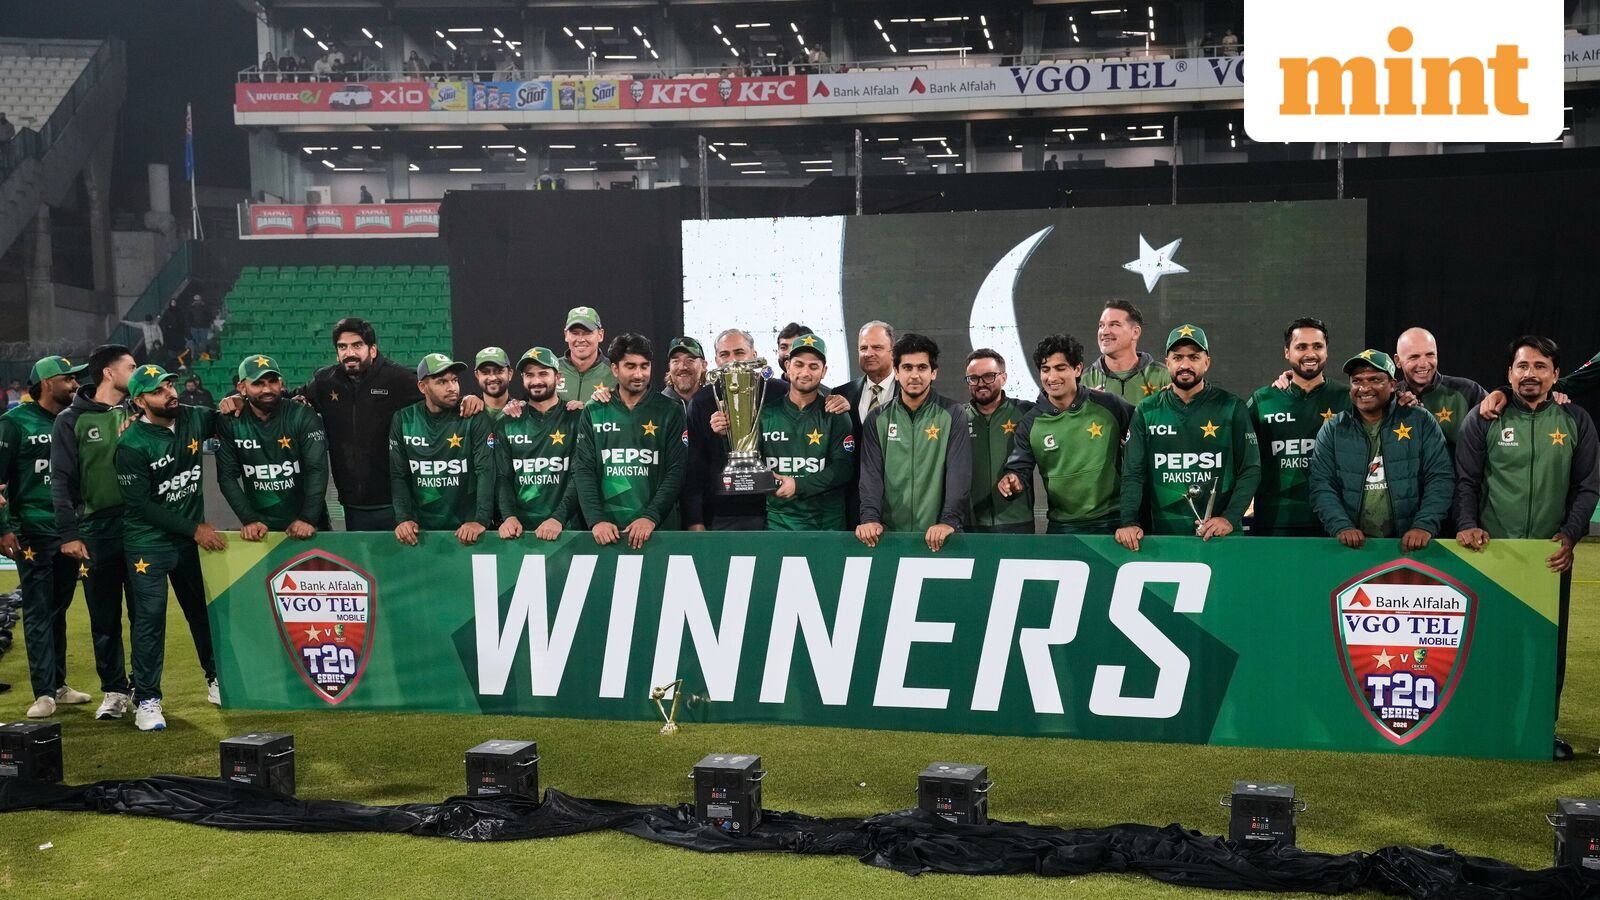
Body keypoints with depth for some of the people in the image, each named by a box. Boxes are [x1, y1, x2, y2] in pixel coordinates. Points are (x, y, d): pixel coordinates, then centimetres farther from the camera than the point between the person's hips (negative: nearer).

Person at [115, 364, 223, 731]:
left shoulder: (193, 419, -3)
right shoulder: (132, 445, -18)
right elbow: (141, 505, -17)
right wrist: (195, 528, -17)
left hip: (190, 539, 5)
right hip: (148, 545, -5)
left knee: (204, 610, 15)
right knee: (150, 619, -3)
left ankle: (217, 680, 31)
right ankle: (146, 699, 7)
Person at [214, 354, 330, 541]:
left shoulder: (303, 417, -11)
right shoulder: (230, 423, -5)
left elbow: (317, 470, -17)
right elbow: (227, 476, -5)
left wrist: (308, 519, -28)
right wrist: (249, 519, -17)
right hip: (261, 527, 1)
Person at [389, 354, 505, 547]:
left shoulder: (474, 419, -4)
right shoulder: (403, 421, 3)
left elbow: (486, 471, -10)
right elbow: (398, 475, 3)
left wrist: (481, 520, -21)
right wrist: (403, 518, -11)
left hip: (466, 528, -2)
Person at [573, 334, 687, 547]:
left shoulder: (669, 412, 1)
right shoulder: (593, 413, 5)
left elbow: (676, 470, -4)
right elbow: (583, 470, 1)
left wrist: (651, 517, -16)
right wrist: (596, 520, -13)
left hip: (658, 528, -1)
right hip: (607, 528, 1)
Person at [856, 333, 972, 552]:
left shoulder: (953, 415, 0)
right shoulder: (878, 419, 7)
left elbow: (959, 473, -7)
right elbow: (871, 473, -1)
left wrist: (949, 521, -20)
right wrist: (870, 517, -17)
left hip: (937, 533, -2)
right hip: (890, 532, 2)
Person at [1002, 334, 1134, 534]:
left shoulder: (1109, 406, -4)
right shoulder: (1031, 423, 1)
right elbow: (1020, 470, 2)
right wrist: (1013, 481, -22)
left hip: (1112, 522, -2)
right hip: (1061, 526, 2)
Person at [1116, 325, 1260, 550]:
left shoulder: (1232, 408, 0)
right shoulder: (1147, 411, 4)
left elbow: (1250, 470, -1)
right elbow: (1133, 473, -1)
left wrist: (1230, 518, -15)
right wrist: (1129, 522, -15)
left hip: (1218, 536, -1)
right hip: (1163, 534, 1)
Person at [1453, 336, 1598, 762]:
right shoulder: (1485, 418, 1)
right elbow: (1465, 479, 1)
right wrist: (1467, 525, -13)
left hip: (1552, 555, 2)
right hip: (1492, 551, -1)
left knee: (1549, 643, 5)